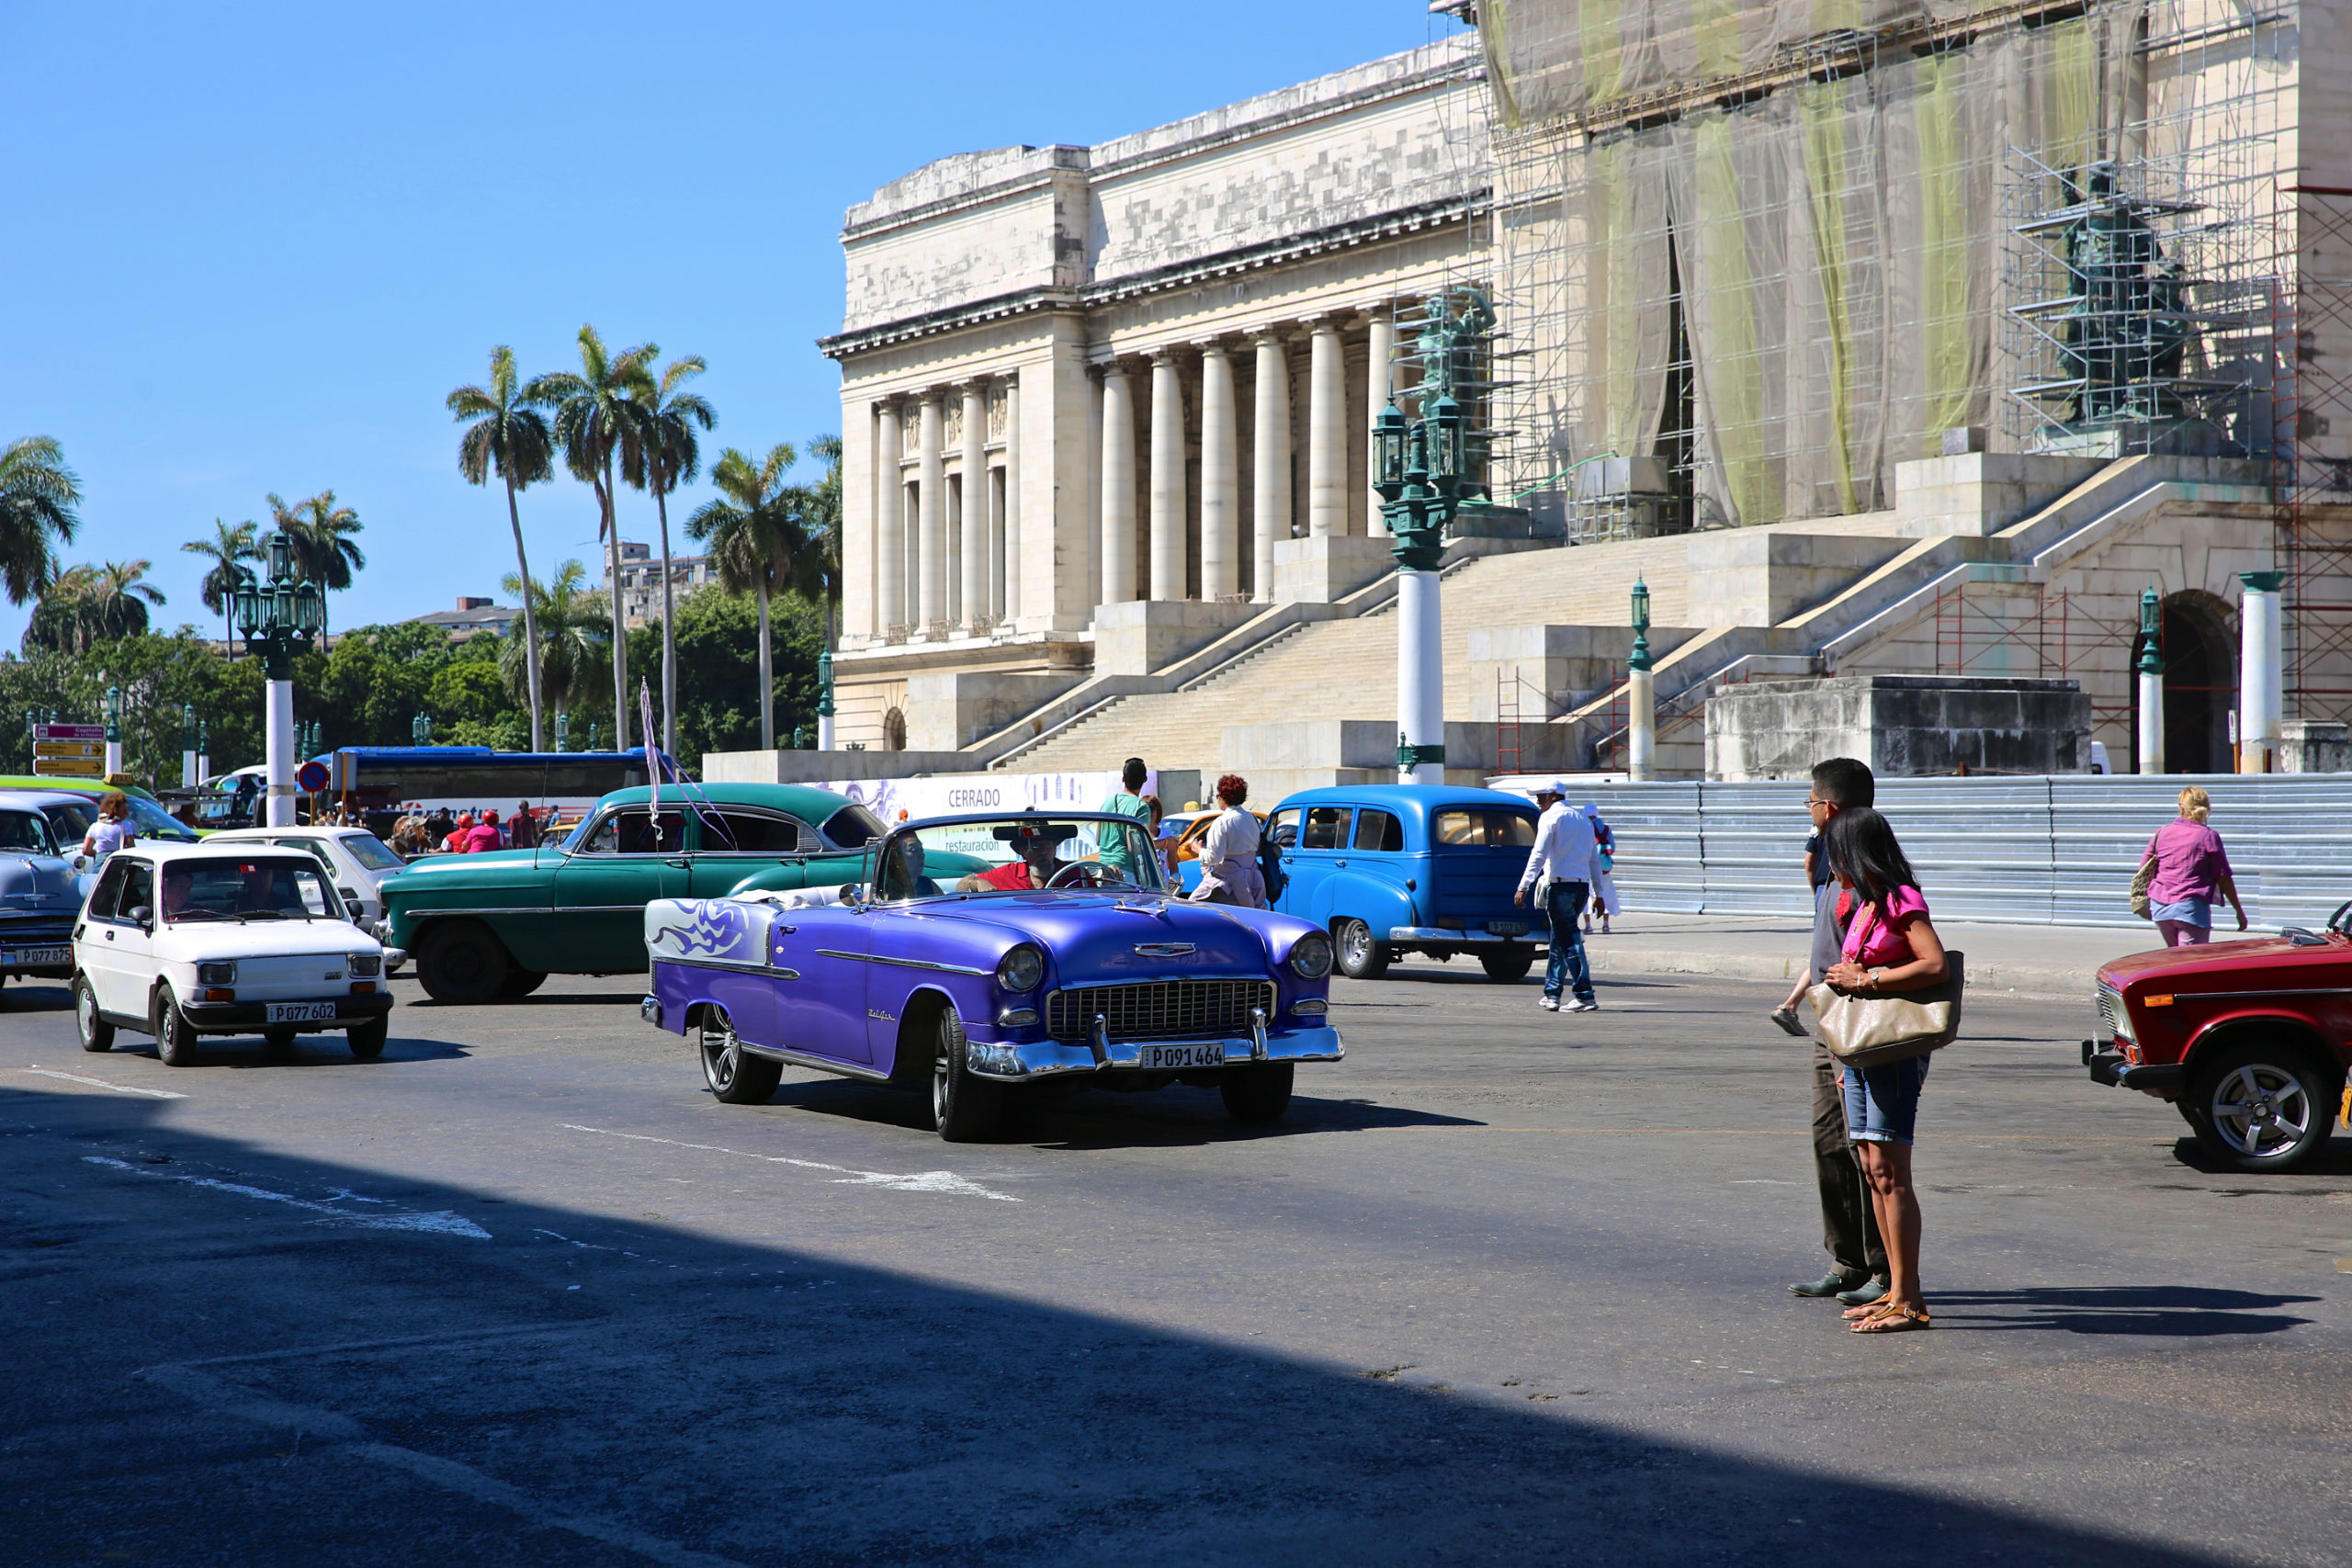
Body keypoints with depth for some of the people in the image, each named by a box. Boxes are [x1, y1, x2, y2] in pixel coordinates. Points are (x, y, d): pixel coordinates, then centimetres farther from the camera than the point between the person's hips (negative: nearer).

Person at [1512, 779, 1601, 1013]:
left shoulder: (1550, 817, -3)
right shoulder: (1583, 819, 19)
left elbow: (1539, 854, -13)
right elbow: (1595, 859, 19)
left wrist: (1523, 887, -16)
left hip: (1560, 885, -7)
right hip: (1582, 886, 7)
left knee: (1569, 941, -8)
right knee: (1559, 940, 16)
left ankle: (1586, 996, -14)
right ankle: (1552, 994, 18)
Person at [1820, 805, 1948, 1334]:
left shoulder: (1901, 901, -11)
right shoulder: (1865, 905, 17)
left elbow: (1936, 965, -23)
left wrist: (1863, 980, -18)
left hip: (1896, 1050, -9)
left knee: (1888, 1171, -11)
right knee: (1872, 1170, 8)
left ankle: (1908, 1302, -11)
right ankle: (1896, 1289, 13)